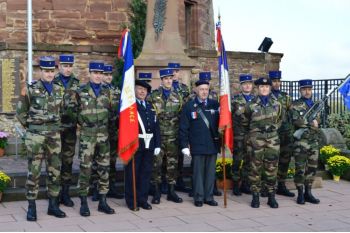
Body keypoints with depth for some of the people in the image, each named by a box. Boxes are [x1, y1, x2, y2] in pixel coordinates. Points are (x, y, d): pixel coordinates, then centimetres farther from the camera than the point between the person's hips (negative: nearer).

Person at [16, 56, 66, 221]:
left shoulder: (58, 89, 9)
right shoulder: (31, 89, -5)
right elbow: (21, 112, 1)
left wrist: (56, 125, 14)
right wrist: (30, 126, 5)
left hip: (54, 134, 5)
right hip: (35, 135, -4)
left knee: (55, 170, 7)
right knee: (34, 171, -2)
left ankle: (53, 205, 17)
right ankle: (31, 207, 6)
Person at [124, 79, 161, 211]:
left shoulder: (150, 106, 16)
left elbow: (156, 126, 14)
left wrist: (157, 145, 7)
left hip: (149, 145, 6)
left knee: (146, 173, 11)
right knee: (132, 173, 2)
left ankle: (142, 200, 22)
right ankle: (131, 201, 13)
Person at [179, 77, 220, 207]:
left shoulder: (215, 104, 6)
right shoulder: (189, 106, 0)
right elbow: (183, 128, 0)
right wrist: (184, 145, -5)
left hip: (213, 145, 2)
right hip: (197, 146, -2)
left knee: (211, 172, 8)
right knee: (198, 172, 3)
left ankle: (209, 197, 18)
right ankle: (198, 198, 12)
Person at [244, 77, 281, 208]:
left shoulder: (276, 104, 7)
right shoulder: (251, 105, 0)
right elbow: (245, 122, 15)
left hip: (273, 139, 2)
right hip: (256, 140, -2)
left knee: (272, 168, 4)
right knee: (256, 168, 0)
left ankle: (271, 196, 13)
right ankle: (255, 196, 9)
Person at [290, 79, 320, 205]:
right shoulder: (295, 105, -3)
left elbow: (317, 121, 20)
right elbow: (296, 120, -17)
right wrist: (311, 123, -13)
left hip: (314, 141, 5)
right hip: (301, 141, -5)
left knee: (312, 168, 7)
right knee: (300, 169, -2)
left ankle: (308, 193, 16)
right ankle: (300, 194, 5)